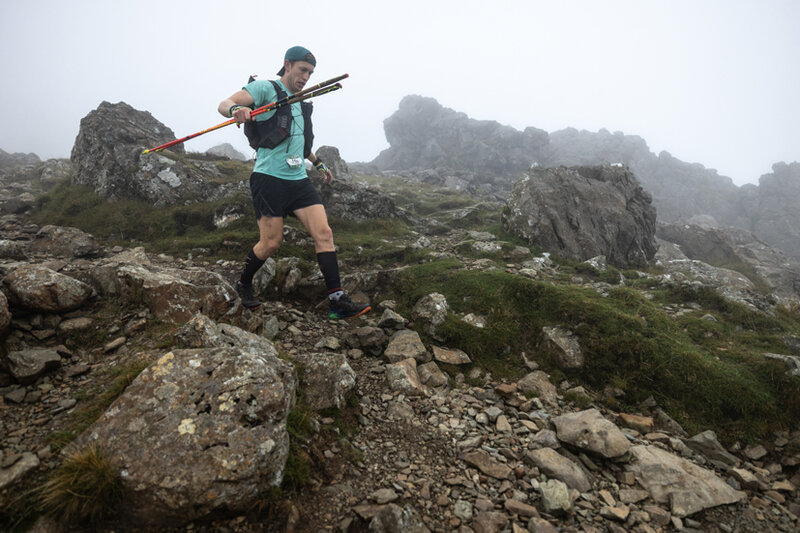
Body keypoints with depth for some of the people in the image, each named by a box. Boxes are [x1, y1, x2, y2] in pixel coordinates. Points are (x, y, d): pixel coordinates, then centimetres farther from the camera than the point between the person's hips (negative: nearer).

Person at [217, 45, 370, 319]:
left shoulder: (302, 101, 22)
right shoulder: (265, 88, 0)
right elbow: (224, 104, -11)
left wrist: (319, 164, 35)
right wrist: (236, 109, -34)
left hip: (299, 179, 6)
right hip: (270, 177, -6)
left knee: (324, 233, -7)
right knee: (271, 242, -4)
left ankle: (337, 301, -7)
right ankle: (244, 285, 25)